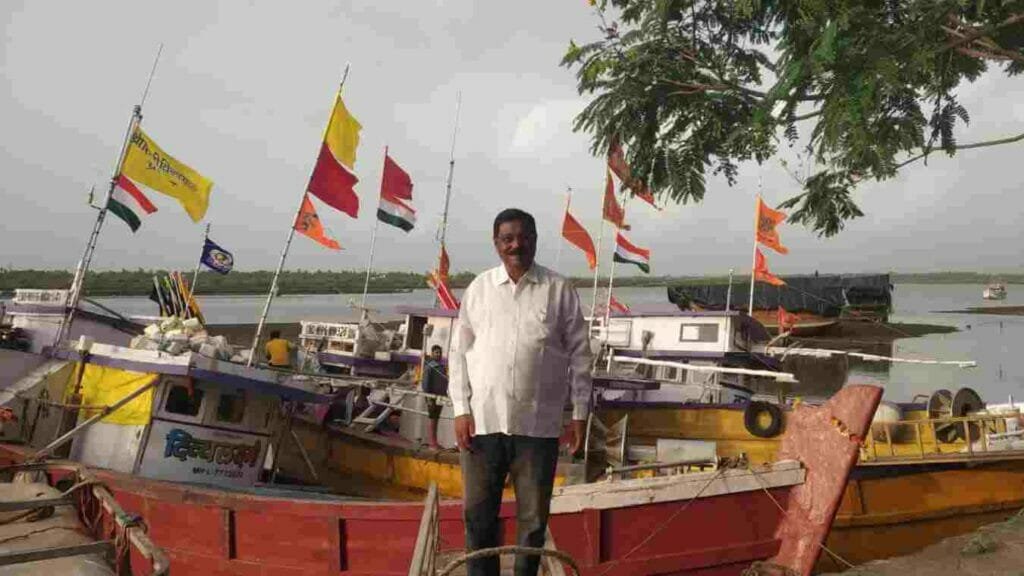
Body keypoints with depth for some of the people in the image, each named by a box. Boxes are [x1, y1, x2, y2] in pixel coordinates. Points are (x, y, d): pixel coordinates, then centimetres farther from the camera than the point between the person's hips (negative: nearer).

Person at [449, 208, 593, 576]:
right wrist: (461, 410, -2)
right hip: (482, 420, 1)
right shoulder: (478, 288, 4)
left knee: (533, 517, 11)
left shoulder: (559, 290, 0)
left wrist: (580, 413, 0)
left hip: (538, 423, -1)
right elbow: (460, 352, 6)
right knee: (478, 513, 11)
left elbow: (579, 354, 3)